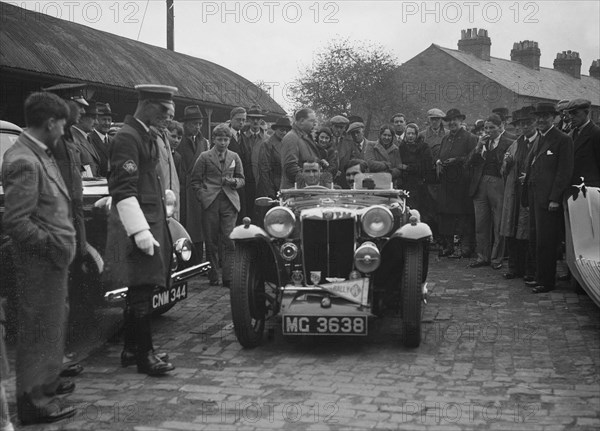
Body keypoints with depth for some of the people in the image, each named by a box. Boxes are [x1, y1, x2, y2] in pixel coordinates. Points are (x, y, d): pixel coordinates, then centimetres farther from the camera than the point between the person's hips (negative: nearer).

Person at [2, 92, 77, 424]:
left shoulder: (40, 154, 10)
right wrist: (50, 245, -17)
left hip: (53, 261, 10)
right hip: (39, 263, -10)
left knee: (52, 323, 22)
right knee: (39, 328, 1)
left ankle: (46, 382, 39)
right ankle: (33, 401, 14)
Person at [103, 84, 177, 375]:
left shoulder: (148, 135, 16)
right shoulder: (127, 138, -14)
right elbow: (124, 189, -20)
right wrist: (140, 231, -24)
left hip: (151, 220, 10)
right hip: (137, 223, -10)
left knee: (139, 290, 15)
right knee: (141, 292, -4)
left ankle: (131, 349, 25)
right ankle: (144, 356, 4)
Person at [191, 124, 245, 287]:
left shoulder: (234, 157, 16)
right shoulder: (204, 157, 7)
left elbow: (241, 179, 20)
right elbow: (195, 181, 7)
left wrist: (234, 181, -2)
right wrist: (203, 197, -5)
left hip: (230, 202, 1)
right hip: (210, 203, -1)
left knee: (230, 241, -9)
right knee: (211, 242, 2)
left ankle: (228, 277, -4)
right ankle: (214, 276, 12)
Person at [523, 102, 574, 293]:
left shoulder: (563, 139, -8)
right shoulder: (538, 139, 18)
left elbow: (565, 172, -12)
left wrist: (554, 199, -17)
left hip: (549, 199, -8)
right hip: (535, 197, 8)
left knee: (546, 242, -5)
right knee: (539, 240, 12)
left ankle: (546, 282, 3)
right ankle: (539, 276, 21)